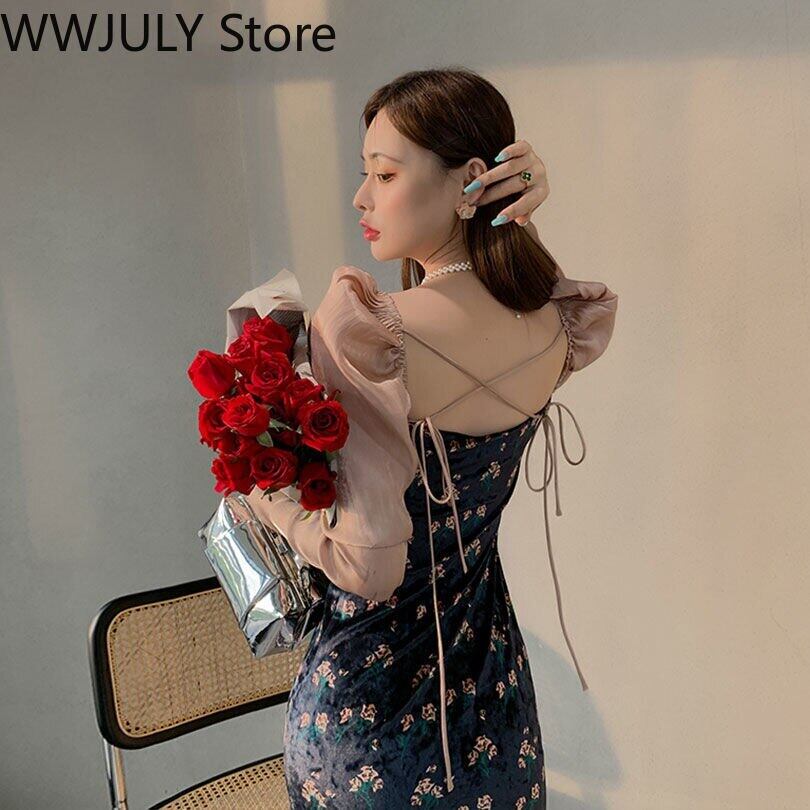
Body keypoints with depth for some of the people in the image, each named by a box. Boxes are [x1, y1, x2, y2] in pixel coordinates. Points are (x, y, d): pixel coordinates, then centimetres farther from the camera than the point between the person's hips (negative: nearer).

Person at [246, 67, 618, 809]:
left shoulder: (366, 329, -29)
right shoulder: (557, 325, -9)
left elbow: (368, 567, -27)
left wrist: (260, 489, -11)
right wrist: (519, 214, -1)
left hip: (373, 699, -5)